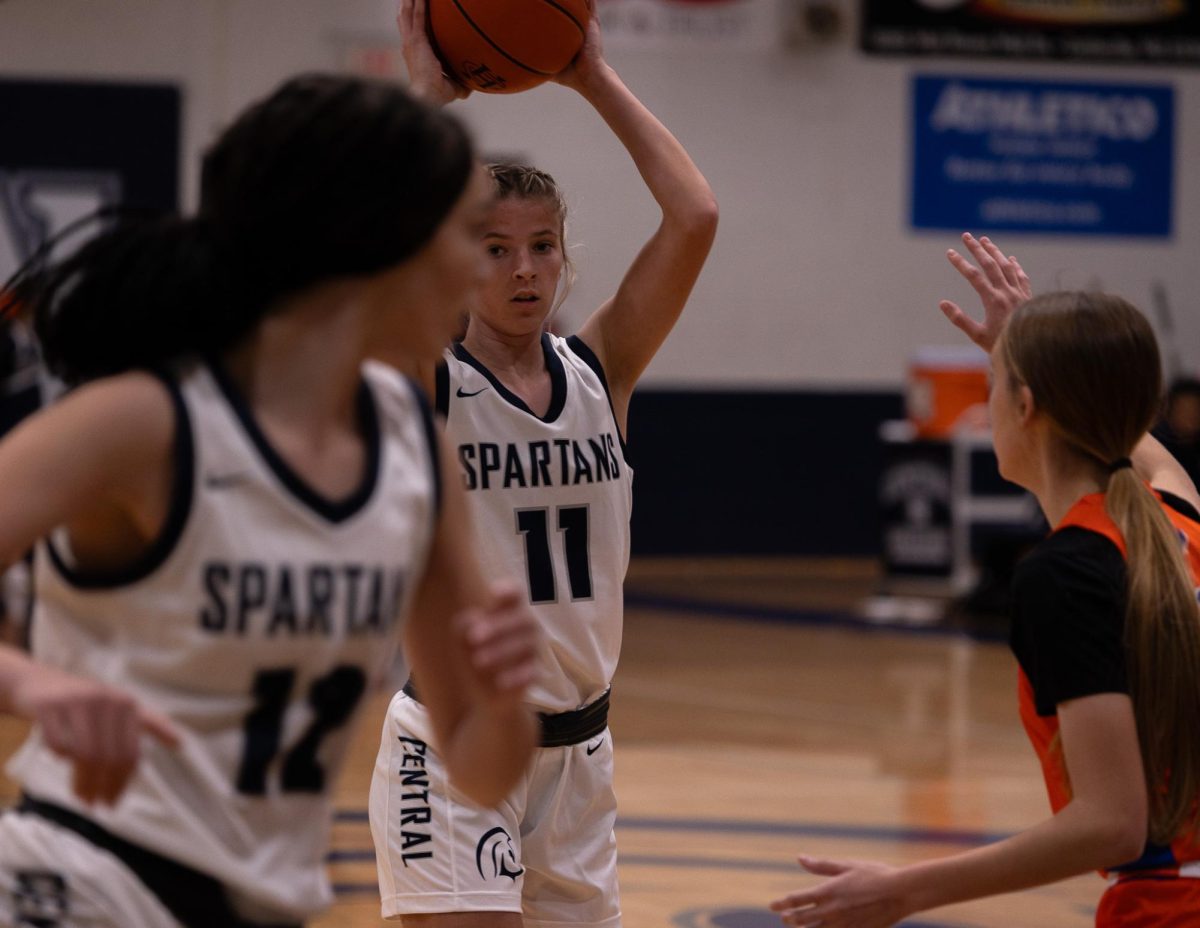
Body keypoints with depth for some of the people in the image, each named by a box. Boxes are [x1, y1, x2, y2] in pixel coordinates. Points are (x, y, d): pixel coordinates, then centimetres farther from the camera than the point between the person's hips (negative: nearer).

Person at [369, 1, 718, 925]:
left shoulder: (600, 371, 3)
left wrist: (597, 80, -6)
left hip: (575, 746, 5)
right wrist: (428, 94, -19)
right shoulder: (425, 383, -7)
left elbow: (694, 219, -8)